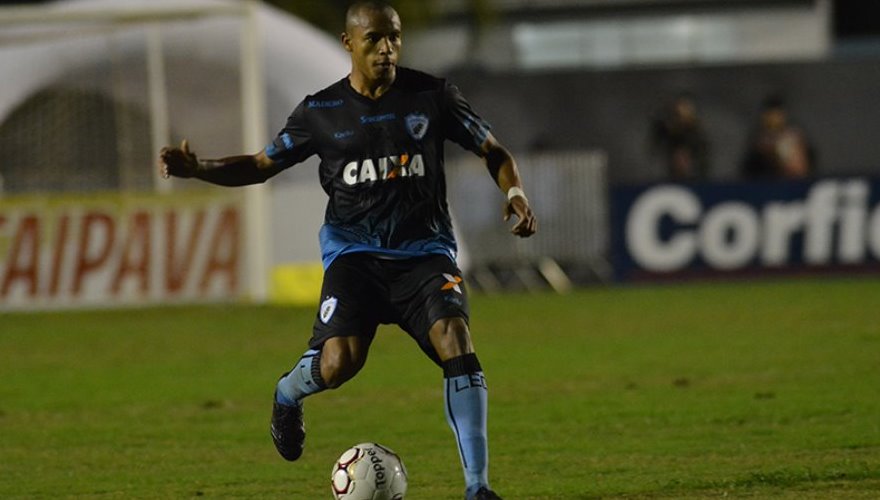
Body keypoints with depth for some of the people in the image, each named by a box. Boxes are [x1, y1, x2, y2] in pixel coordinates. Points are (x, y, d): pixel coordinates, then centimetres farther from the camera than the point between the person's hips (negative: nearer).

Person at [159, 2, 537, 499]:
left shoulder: (433, 95, 2)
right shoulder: (321, 111, 3)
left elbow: (494, 151, 9)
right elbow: (261, 165, 10)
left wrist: (516, 191, -12)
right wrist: (197, 168, -6)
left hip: (425, 249, 0)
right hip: (354, 251, 0)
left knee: (457, 344, -23)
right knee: (338, 363, -20)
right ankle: (289, 395, 20)